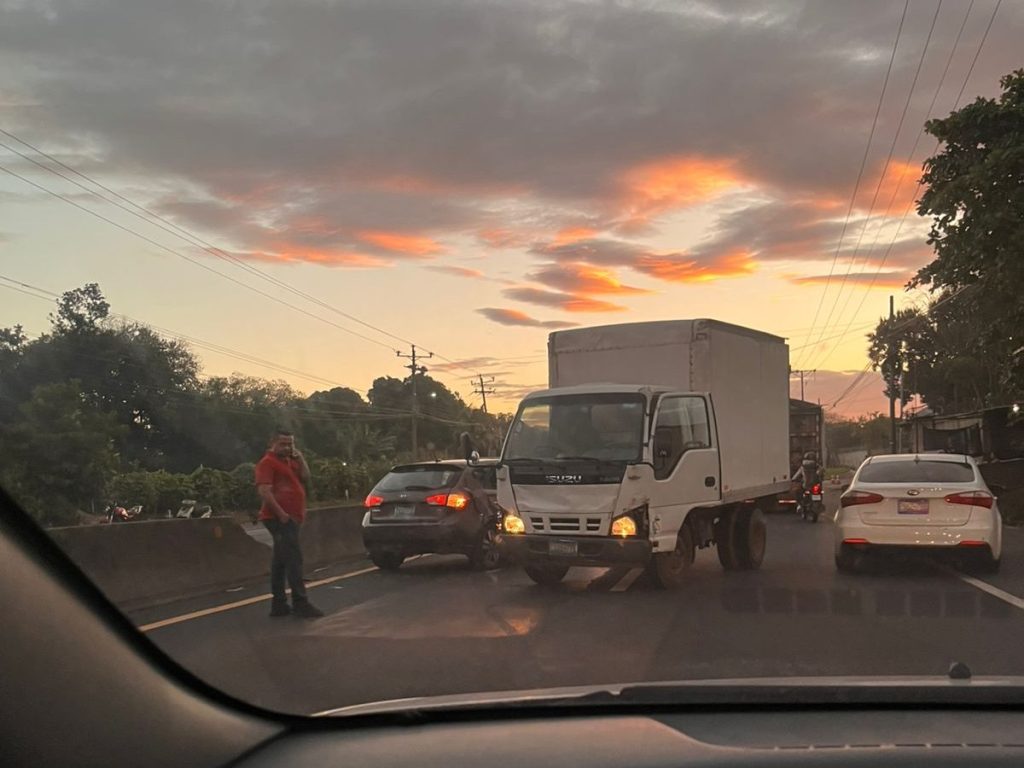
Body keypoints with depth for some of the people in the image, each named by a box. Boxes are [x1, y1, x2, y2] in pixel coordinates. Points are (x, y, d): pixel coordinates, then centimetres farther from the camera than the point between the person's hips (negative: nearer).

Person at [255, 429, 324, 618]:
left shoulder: (289, 461, 19)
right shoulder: (267, 462, -10)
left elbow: (305, 477, 13)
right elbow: (264, 490, -20)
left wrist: (300, 459, 3)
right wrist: (281, 513, -23)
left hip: (291, 517, 10)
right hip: (280, 518, -10)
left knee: (281, 561, 12)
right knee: (293, 559, -13)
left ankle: (279, 604, 17)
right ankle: (300, 603, -15)